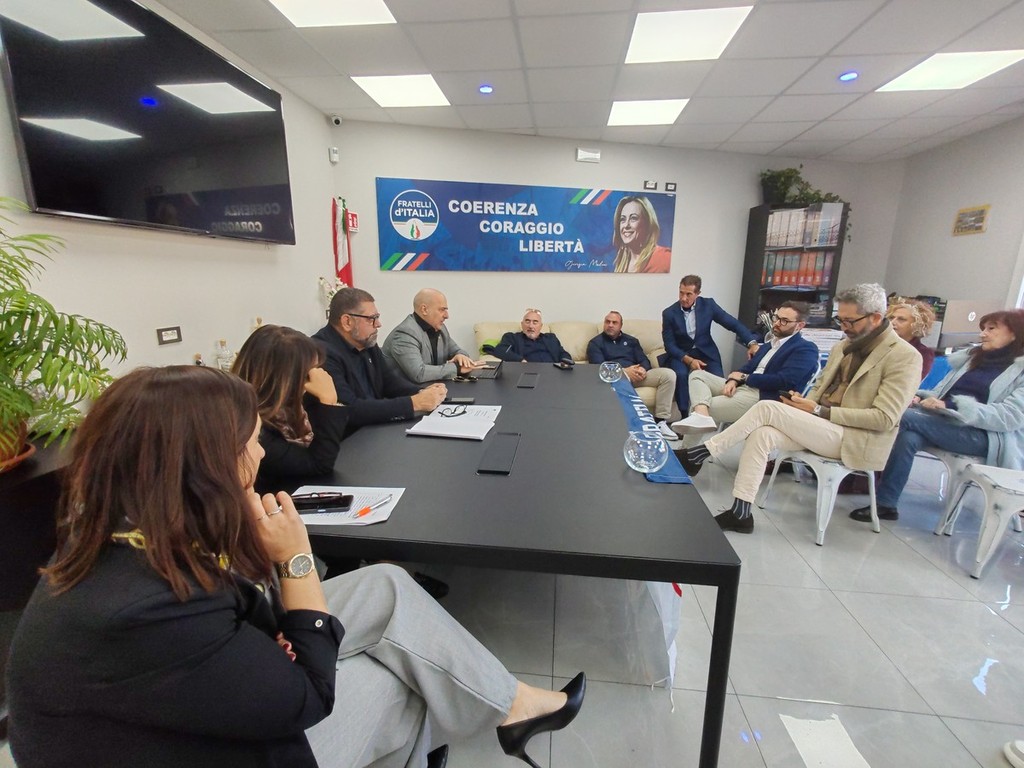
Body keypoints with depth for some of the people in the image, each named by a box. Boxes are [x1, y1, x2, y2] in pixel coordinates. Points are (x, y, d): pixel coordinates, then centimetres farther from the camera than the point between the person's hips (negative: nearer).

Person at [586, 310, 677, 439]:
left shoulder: (631, 340, 25)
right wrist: (625, 371, -17)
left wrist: (643, 369, -12)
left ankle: (661, 421, -20)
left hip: (636, 374, 5)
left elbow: (644, 360, 15)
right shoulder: (596, 343, 11)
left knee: (668, 374, -18)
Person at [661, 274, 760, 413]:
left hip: (706, 352, 1)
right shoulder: (669, 313, -9)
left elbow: (733, 323, -4)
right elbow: (669, 345, -9)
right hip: (681, 354, -1)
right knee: (681, 374, -32)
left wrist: (752, 343, -19)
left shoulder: (708, 305, -6)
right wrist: (689, 360, -24)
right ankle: (685, 415, -19)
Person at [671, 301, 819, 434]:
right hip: (741, 387, 9)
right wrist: (733, 380, -10)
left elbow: (785, 381, -17)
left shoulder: (806, 349, -3)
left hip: (764, 396, -9)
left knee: (708, 407, -19)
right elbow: (748, 366, 15)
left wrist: (744, 377, -8)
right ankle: (700, 415, -32)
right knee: (697, 375, -7)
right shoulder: (769, 344, 25)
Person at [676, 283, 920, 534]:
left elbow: (884, 418, -16)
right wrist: (805, 406, -4)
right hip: (821, 427, 7)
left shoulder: (904, 357, -9)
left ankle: (697, 455, -14)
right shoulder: (844, 346, 13)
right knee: (761, 434, -21)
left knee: (768, 408, -23)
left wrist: (820, 411, -19)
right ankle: (740, 513, -19)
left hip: (855, 440, -7)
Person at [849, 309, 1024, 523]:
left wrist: (950, 406, -25)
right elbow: (941, 392, 19)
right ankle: (885, 504, -28)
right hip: (948, 423, 5)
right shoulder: (973, 357, 21)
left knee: (904, 417, -28)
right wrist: (920, 398, -5)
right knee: (908, 437, -29)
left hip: (986, 436, -5)